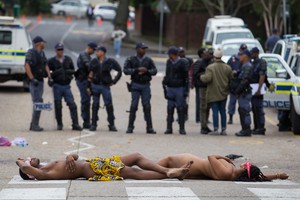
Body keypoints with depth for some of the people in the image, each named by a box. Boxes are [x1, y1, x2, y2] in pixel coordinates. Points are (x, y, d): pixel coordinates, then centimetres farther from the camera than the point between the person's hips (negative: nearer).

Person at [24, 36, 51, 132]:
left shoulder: (42, 53, 16)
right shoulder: (31, 52, -11)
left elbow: (45, 65, 17)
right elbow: (27, 66, -19)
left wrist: (49, 77, 3)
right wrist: (32, 79, -23)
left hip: (40, 80, 9)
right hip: (34, 81, -9)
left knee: (38, 102, 11)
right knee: (38, 102, -13)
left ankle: (33, 124, 18)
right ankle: (35, 125, -11)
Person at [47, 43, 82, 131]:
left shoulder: (68, 60, 11)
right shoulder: (51, 61, 3)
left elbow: (73, 70, 17)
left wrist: (69, 72, -3)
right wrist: (56, 72, -16)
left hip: (66, 86, 2)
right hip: (57, 86, -2)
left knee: (72, 105, -8)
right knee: (58, 106, 1)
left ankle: (75, 124, -7)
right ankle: (59, 124, 13)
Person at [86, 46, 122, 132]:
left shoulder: (110, 62, -2)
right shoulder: (94, 62, 5)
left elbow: (119, 71, 8)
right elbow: (90, 74, 8)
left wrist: (114, 81, 3)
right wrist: (88, 86, 5)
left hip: (105, 86, -2)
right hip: (95, 86, 2)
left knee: (109, 105, -4)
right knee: (95, 105, 4)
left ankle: (112, 125, 2)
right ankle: (93, 124, 9)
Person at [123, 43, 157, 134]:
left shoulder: (148, 60, 8)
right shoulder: (131, 60, 2)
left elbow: (154, 70, 3)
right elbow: (125, 70, -8)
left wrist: (146, 71, -14)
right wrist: (137, 70, -17)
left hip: (146, 85, 2)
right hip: (135, 85, -2)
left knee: (147, 106, 0)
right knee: (133, 106, -3)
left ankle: (149, 128, 3)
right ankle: (130, 127, 3)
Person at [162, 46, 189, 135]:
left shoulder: (183, 62, -5)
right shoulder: (169, 62, 12)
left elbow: (186, 76, -5)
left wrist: (186, 90, -9)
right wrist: (164, 82, 9)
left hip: (180, 88, -5)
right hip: (170, 88, 5)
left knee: (181, 109, -1)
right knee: (170, 108, 2)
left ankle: (182, 128, 4)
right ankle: (169, 128, 5)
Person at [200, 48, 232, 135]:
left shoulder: (210, 67, -11)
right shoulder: (227, 67, 3)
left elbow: (207, 78, -21)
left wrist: (201, 77, 0)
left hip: (213, 93, -4)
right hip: (223, 93, 4)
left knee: (215, 111, -2)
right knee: (223, 111, 9)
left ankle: (216, 129, -6)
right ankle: (223, 129, 9)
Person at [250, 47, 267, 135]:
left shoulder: (261, 63, -10)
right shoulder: (252, 63, 17)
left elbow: (262, 77, -17)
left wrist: (259, 89, -24)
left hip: (258, 88, -9)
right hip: (252, 89, 9)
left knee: (259, 109, -9)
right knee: (254, 109, 10)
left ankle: (261, 128, -8)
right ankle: (256, 128, 15)